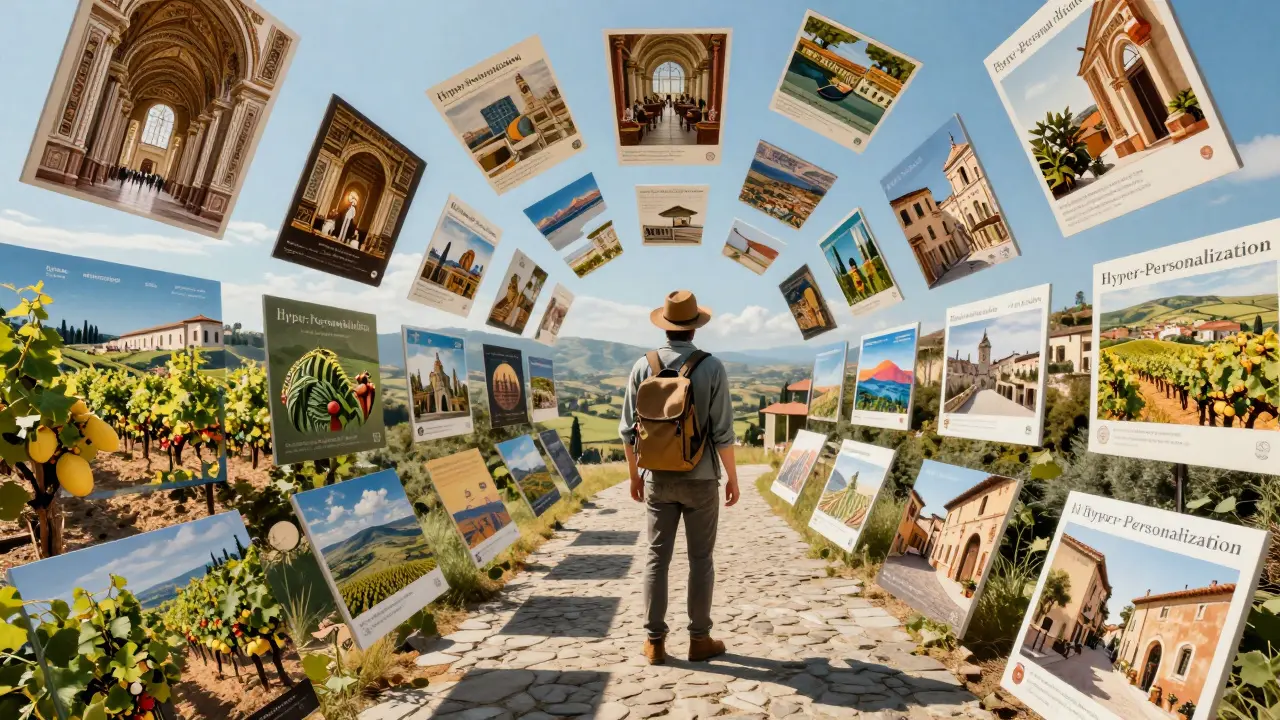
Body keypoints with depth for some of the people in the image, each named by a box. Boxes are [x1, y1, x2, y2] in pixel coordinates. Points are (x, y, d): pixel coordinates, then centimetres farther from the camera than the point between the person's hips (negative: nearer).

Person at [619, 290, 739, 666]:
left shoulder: (643, 366, -5)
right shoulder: (712, 368, -12)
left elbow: (629, 429, -2)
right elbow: (723, 432, -13)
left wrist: (634, 475, 11)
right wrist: (733, 477, 1)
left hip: (658, 478, 2)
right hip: (700, 479, -2)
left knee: (657, 557, 10)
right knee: (701, 559, 10)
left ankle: (655, 641, 15)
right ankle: (699, 639, 19)